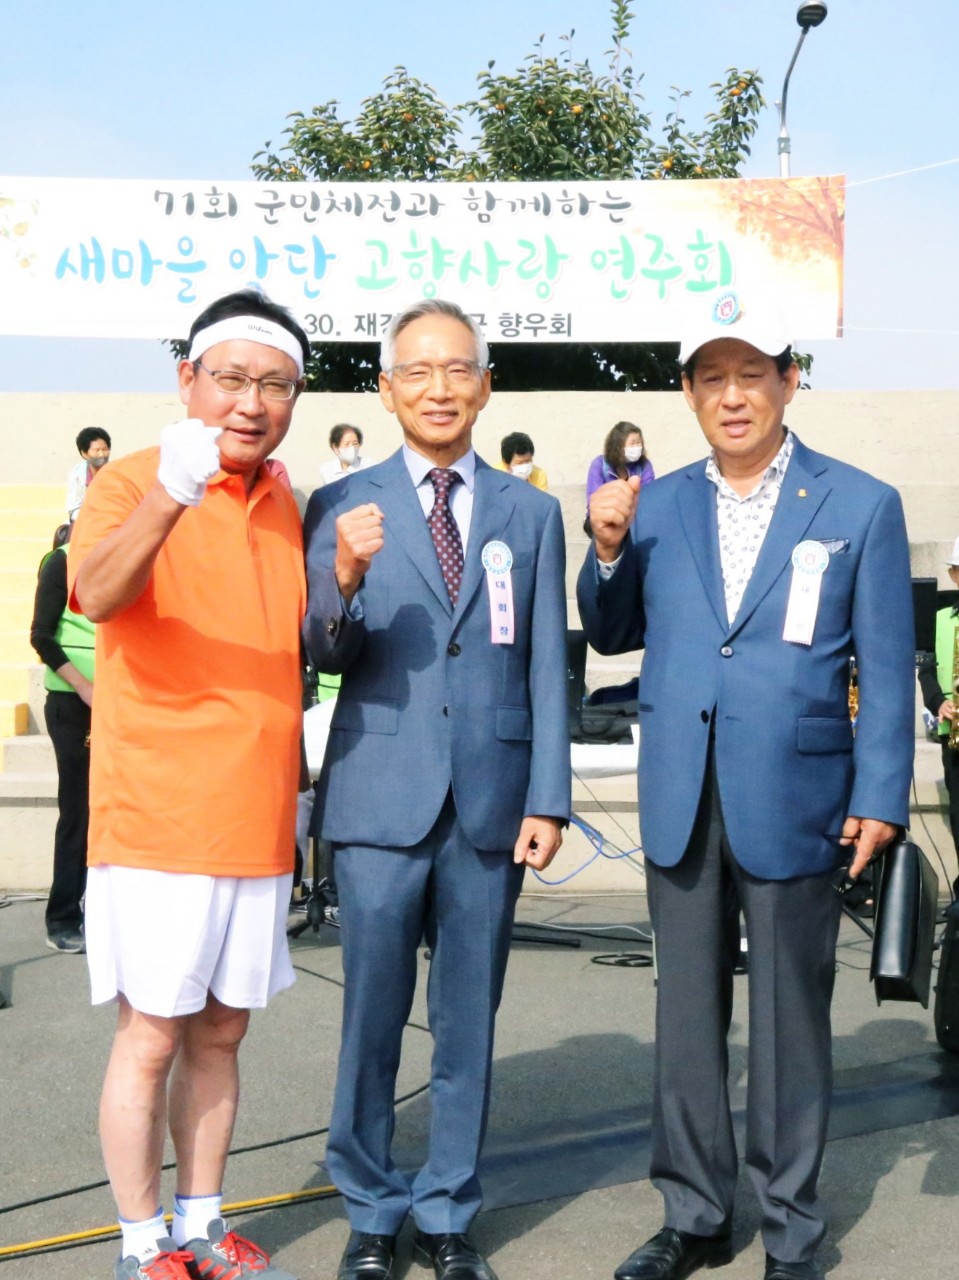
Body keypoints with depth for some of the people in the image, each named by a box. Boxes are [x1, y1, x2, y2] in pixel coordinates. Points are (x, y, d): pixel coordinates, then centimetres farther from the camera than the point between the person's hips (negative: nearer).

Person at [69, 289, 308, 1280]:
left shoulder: (285, 508, 10)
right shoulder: (132, 483, -9)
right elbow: (95, 595, -32)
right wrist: (167, 498, -47)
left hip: (257, 823, 6)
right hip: (156, 821, -6)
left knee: (220, 1032, 15)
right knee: (151, 1037, 2)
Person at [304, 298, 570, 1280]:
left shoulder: (530, 513, 8)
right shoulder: (343, 507, 3)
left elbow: (547, 665, 6)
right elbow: (326, 655, -3)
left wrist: (548, 798, -1)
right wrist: (345, 580, -24)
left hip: (491, 800, 2)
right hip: (381, 797, -1)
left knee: (469, 1021, 10)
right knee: (371, 1016, 7)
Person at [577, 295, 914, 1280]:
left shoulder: (861, 506, -2)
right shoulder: (655, 505, 6)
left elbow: (886, 669, -2)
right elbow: (612, 636, 13)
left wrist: (880, 798, -8)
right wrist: (608, 552, -5)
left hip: (796, 801, -3)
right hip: (681, 802, 3)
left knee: (790, 1021, 9)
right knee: (686, 1016, 13)